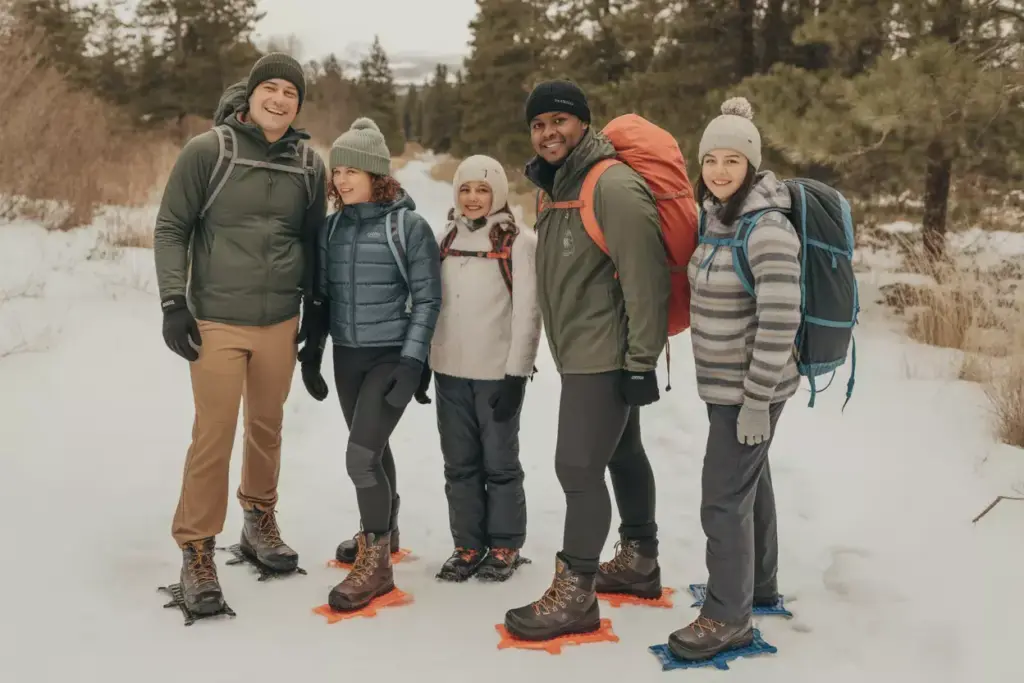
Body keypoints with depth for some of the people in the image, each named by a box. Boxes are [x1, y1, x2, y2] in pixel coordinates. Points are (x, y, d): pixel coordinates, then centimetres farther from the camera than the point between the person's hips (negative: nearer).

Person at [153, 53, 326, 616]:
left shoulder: (309, 164, 5)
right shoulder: (208, 151, -6)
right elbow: (171, 229, -3)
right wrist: (173, 303, -10)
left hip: (280, 321, 4)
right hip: (217, 321, -4)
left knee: (267, 426, 14)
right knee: (214, 435, -5)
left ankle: (260, 522, 34)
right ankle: (196, 551, 8)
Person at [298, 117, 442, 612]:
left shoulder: (409, 226, -9)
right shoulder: (332, 227, 6)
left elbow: (427, 299, -9)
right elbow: (323, 295, 13)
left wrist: (412, 361, -15)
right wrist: (312, 351, 10)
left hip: (391, 358, -5)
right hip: (346, 357, 5)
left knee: (361, 456, -13)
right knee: (372, 450, 18)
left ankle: (375, 562, 1)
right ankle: (380, 530, 38)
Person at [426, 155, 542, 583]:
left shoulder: (519, 241, -7)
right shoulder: (447, 239, 11)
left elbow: (527, 312, -10)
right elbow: (432, 302, 14)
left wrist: (516, 374, -13)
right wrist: (423, 360, 12)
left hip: (497, 373, -5)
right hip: (450, 371, 5)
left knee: (499, 463, 4)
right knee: (459, 463, 10)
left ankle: (505, 547, 18)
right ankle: (468, 545, 21)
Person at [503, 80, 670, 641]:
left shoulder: (614, 186, -18)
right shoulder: (559, 185, 12)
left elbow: (646, 278, -22)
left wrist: (642, 359, -21)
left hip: (605, 354, -9)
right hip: (582, 353, 10)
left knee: (578, 466, -8)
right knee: (623, 453, 18)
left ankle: (574, 595, 3)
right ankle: (639, 563, 32)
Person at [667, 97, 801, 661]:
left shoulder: (768, 228, -21)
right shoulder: (718, 217, 6)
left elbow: (780, 322, -24)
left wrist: (757, 398, -22)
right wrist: (733, 388, 18)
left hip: (748, 389, -9)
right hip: (724, 383, 9)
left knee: (724, 498, -3)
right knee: (749, 483, 21)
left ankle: (727, 618, 10)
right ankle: (759, 584, 38)